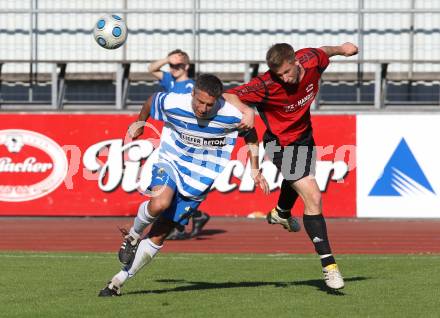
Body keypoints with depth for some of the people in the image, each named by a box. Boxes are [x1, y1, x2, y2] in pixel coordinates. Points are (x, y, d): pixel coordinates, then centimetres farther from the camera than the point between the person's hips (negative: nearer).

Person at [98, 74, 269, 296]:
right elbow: (152, 100, 5)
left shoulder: (231, 116, -18)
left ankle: (118, 281, 10)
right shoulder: (173, 103, -19)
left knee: (158, 237, -2)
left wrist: (255, 170, 6)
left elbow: (250, 133, 4)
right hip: (171, 162, 0)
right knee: (159, 203, -35)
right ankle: (133, 235, -4)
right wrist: (140, 122, 22)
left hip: (198, 181, 0)